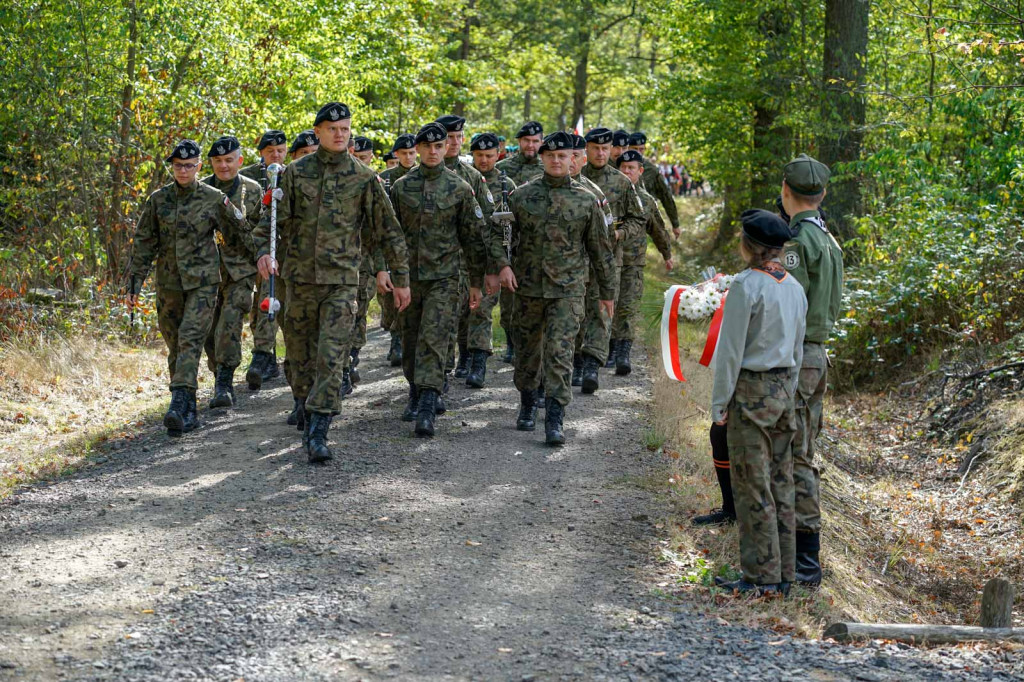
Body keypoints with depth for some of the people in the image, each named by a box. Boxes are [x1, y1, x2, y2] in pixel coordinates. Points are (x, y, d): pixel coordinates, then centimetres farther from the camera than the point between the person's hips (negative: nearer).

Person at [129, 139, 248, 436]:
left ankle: (179, 405, -27)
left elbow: (239, 233, 8)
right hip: (168, 284, 3)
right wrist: (135, 282, 5)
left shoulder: (214, 199, -1)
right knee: (175, 347, 7)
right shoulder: (158, 199, 4)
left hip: (202, 281, -3)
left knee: (190, 340, -18)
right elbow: (144, 242, 8)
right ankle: (189, 411, 16)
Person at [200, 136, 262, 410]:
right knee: (209, 331, 7)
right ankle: (221, 382, 23)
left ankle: (224, 384, -17)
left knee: (230, 326, -18)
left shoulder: (252, 190, 3)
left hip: (240, 270, -2)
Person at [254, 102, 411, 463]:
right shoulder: (296, 172, 4)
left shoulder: (364, 178, 1)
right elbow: (273, 217, 1)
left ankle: (318, 435, -14)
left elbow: (388, 230, 6)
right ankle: (305, 416, 35)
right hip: (301, 278, 2)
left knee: (331, 358, -13)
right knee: (300, 355, 12)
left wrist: (401, 277, 7)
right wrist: (264, 251, -18)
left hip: (342, 281, -2)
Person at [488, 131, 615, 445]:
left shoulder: (586, 201, 2)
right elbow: (496, 231, 7)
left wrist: (607, 292, 11)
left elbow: (600, 250, 8)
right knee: (528, 349, 13)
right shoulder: (521, 196, 2)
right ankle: (527, 406, 33)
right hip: (528, 287, 2)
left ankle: (555, 419, -12)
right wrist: (502, 265, -10)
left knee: (559, 353, -11)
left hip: (568, 289, -2)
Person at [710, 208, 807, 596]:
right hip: (783, 389, 7)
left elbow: (731, 349, -14)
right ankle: (783, 574, 15)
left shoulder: (746, 285, -14)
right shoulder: (794, 287, 9)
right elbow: (798, 349, 14)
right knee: (781, 482, 11)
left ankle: (761, 576, 0)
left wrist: (719, 401, -7)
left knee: (752, 486, -3)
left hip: (751, 390, -7)